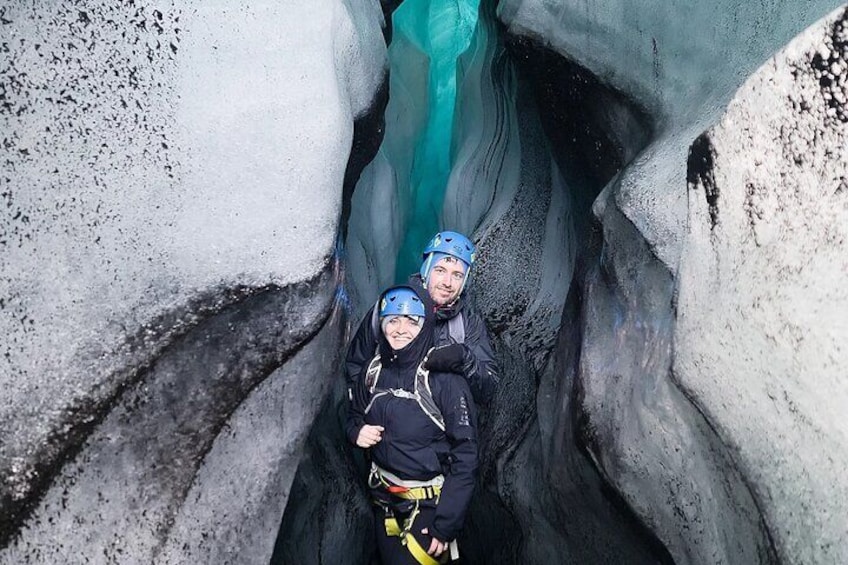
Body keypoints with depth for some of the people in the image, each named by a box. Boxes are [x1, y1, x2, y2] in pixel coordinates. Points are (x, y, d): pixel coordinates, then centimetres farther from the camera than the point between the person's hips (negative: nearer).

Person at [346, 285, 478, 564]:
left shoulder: (445, 379, -18)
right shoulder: (373, 371, -3)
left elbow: (465, 455, -17)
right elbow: (353, 414, 16)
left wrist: (446, 525, -19)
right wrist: (356, 432, -8)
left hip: (431, 503, -5)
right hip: (384, 500, 5)